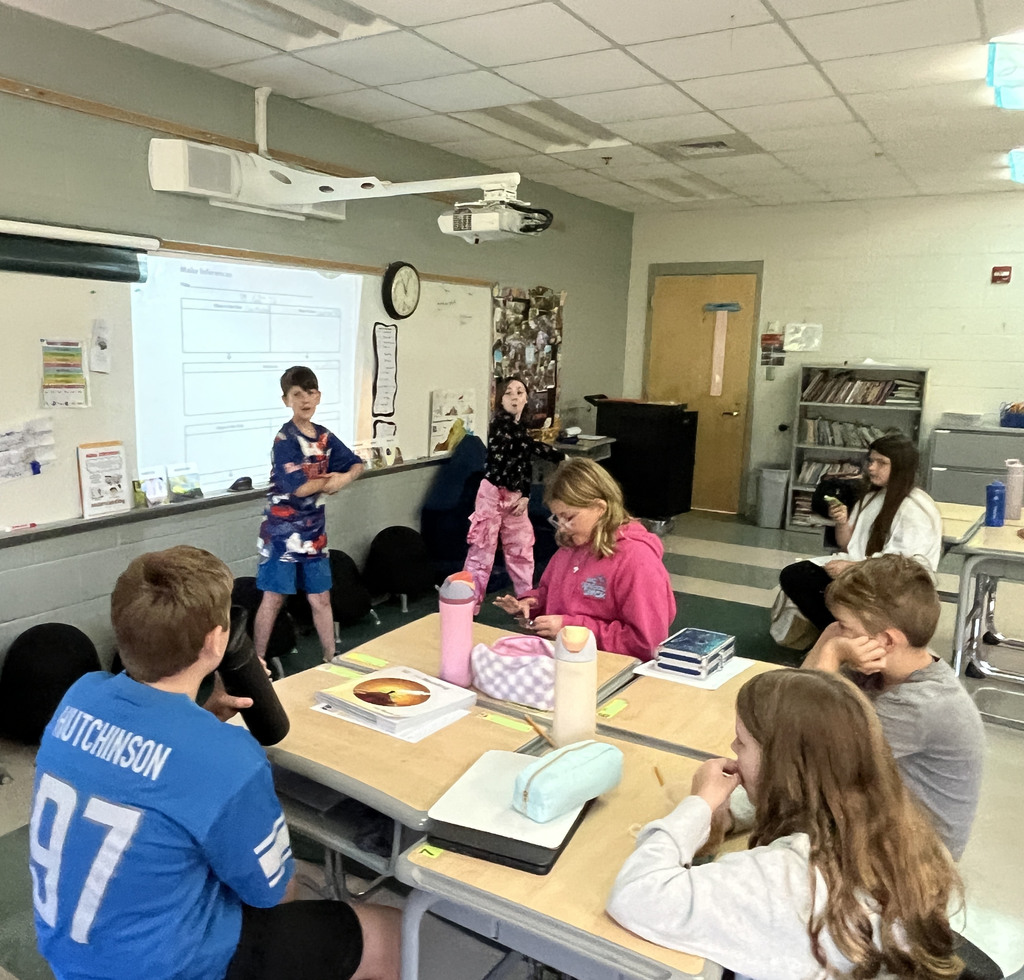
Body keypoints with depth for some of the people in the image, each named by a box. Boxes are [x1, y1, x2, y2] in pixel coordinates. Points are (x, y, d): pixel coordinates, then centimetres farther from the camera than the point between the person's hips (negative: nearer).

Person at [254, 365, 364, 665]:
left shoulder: (324, 437, 4)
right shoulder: (285, 440, -16)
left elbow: (356, 464, 14)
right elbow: (299, 488, -25)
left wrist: (343, 478, -8)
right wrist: (330, 478, -8)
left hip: (314, 530, 6)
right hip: (283, 531, -6)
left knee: (321, 598, 12)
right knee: (274, 599, 3)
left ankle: (331, 659, 24)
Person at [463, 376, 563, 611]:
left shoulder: (521, 428, 12)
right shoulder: (500, 421, -13)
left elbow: (526, 466, 12)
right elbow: (532, 446, -24)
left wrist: (525, 496, -2)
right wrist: (561, 457, -18)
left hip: (514, 497, 8)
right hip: (494, 494, -8)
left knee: (522, 549, 14)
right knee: (482, 550, -2)